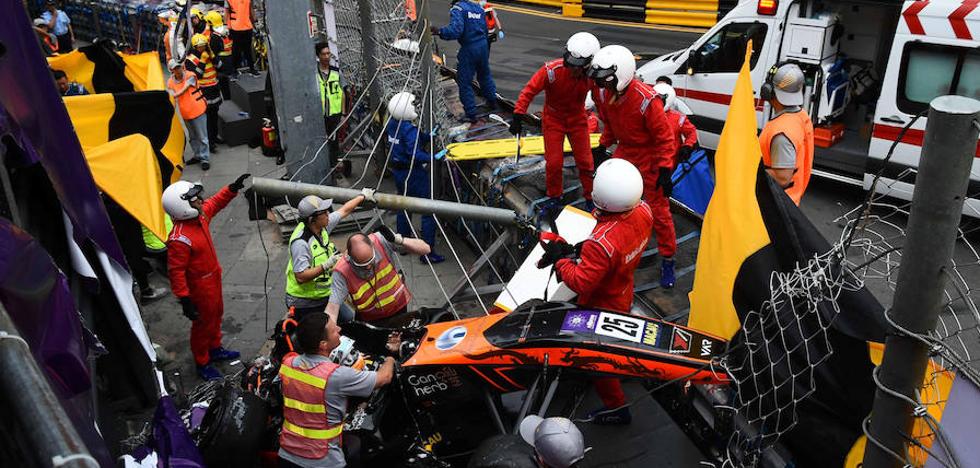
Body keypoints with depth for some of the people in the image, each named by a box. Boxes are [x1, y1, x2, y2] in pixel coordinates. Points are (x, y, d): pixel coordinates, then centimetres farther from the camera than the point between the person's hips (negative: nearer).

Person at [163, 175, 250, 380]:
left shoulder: (199, 215, -10)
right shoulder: (180, 239, -35)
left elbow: (216, 202, 11)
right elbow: (176, 271, -29)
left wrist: (234, 187, 0)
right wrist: (185, 300, -26)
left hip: (213, 277, 9)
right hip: (200, 287, -9)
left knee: (216, 315, 27)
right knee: (203, 324, 11)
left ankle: (215, 349, 50)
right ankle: (202, 364, 33)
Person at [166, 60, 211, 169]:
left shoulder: (190, 76, -12)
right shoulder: (170, 82, 1)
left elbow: (183, 91, -22)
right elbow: (172, 97, -7)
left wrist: (173, 96, -33)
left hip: (197, 110, -5)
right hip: (185, 113, 5)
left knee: (202, 137, -2)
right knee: (192, 137, 18)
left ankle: (205, 159, 4)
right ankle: (198, 156, 32)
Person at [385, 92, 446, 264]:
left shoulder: (392, 124, 2)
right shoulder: (410, 129, -24)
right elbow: (415, 154, -31)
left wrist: (428, 136, 1)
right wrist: (433, 158, -31)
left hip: (398, 171, 9)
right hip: (414, 174, -9)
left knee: (403, 206, 23)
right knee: (428, 212, 0)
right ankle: (428, 253, 2)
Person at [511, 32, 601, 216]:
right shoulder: (552, 70, -29)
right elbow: (529, 91, -23)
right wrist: (518, 116, -26)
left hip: (577, 118, 1)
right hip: (553, 118, -1)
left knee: (585, 160, 4)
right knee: (554, 162, 2)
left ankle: (591, 198, 23)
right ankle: (554, 197, 25)